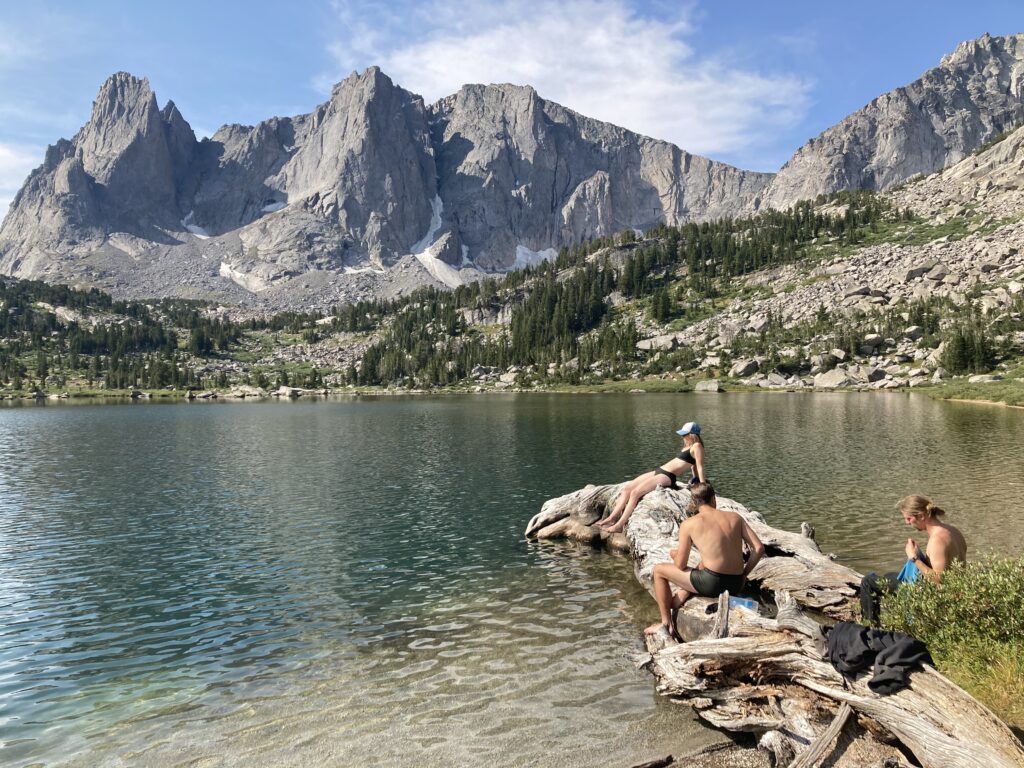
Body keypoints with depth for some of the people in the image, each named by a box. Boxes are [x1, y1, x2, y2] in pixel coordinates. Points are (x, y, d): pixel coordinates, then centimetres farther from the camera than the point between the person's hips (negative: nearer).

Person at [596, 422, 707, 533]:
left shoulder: (696, 446, -8)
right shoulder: (689, 446, 19)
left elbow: (700, 467, -13)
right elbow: (693, 464, 24)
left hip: (667, 477, -10)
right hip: (659, 471, 10)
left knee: (635, 492, -18)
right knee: (627, 488, 3)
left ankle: (619, 525, -13)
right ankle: (612, 518, 5)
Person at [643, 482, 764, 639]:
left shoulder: (689, 524, -2)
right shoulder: (735, 517, 8)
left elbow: (681, 565, 0)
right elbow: (759, 548, 2)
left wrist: (676, 555, 23)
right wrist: (744, 574, 13)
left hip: (712, 584, -6)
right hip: (736, 585, 6)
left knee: (659, 570, 16)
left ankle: (666, 623, 20)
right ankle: (675, 605, 40)